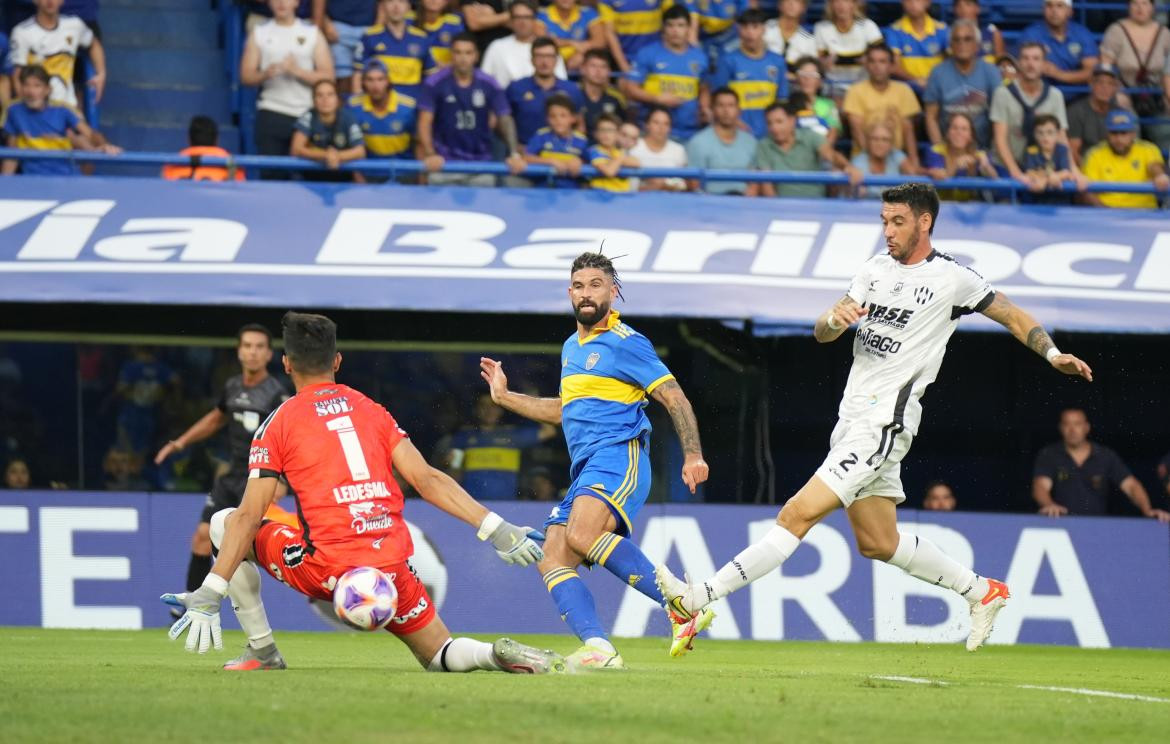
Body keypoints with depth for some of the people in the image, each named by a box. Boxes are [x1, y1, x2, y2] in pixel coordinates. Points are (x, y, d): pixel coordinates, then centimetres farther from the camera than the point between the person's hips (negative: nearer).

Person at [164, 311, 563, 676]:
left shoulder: (279, 423, 4)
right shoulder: (372, 410, 13)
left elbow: (249, 517, -4)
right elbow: (427, 480, 3)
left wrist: (210, 594, -7)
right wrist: (496, 529, 3)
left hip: (325, 570, -4)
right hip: (392, 567, 4)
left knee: (223, 523, 17)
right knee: (442, 656, 22)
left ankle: (262, 650, 11)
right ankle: (500, 654, -14)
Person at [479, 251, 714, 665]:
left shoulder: (625, 343, -2)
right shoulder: (571, 347, 24)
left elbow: (674, 398, -4)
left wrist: (692, 454, -15)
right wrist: (505, 397, 36)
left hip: (619, 456, -9)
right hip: (585, 469, 9)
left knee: (582, 534, -33)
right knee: (552, 562, -7)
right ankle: (598, 648, -23)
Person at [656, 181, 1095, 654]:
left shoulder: (951, 278, -4)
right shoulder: (876, 269, 13)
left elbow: (1014, 317, 8)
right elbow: (821, 334, 10)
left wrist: (1052, 354, -7)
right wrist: (835, 318, -13)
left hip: (885, 423, -8)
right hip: (853, 416, 8)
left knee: (798, 514, -15)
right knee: (878, 544, 16)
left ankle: (698, 599, -20)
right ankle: (982, 592, 32)